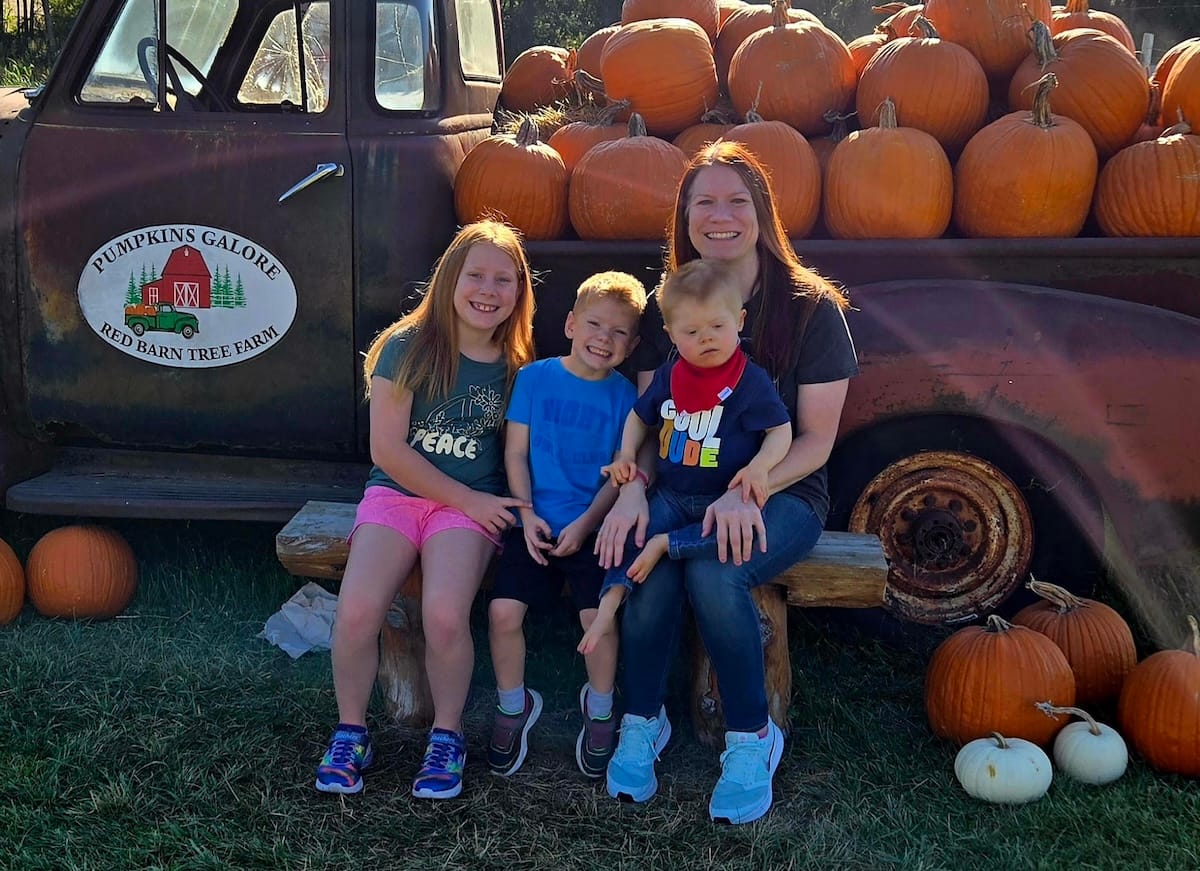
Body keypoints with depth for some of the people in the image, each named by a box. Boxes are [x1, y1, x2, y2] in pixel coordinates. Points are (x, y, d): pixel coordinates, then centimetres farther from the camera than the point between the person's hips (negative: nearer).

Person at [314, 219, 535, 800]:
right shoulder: (407, 347, -5)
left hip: (474, 503, 0)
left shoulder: (516, 366, 4)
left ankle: (447, 737, -2)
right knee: (356, 612, -24)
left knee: (445, 616, -28)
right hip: (397, 491, 0)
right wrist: (466, 498, -9)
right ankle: (350, 733, 3)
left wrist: (483, 503, -7)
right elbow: (387, 449, -8)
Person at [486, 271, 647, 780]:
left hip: (592, 526, -1)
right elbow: (516, 453, 3)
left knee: (598, 616, -17)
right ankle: (513, 707, 12)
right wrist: (527, 515, -7)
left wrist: (584, 525, -12)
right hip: (536, 523, 1)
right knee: (503, 611, -14)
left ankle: (599, 710, 12)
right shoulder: (535, 377, 3)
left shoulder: (623, 395, 1)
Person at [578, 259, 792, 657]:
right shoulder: (668, 375, 4)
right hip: (670, 495, 4)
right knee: (630, 529, -16)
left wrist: (758, 467, -25)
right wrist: (627, 455, 3)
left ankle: (664, 544, -18)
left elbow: (780, 431, -7)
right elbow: (640, 416, 20)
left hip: (724, 498, -4)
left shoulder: (751, 380, -9)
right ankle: (610, 600, -13)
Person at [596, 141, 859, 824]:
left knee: (713, 571, -33)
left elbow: (816, 440, -7)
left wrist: (747, 491, -24)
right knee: (645, 566, -30)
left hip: (783, 494, -2)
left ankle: (753, 737, -9)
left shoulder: (810, 307, -6)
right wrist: (634, 486, -16)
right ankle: (643, 722, -4)